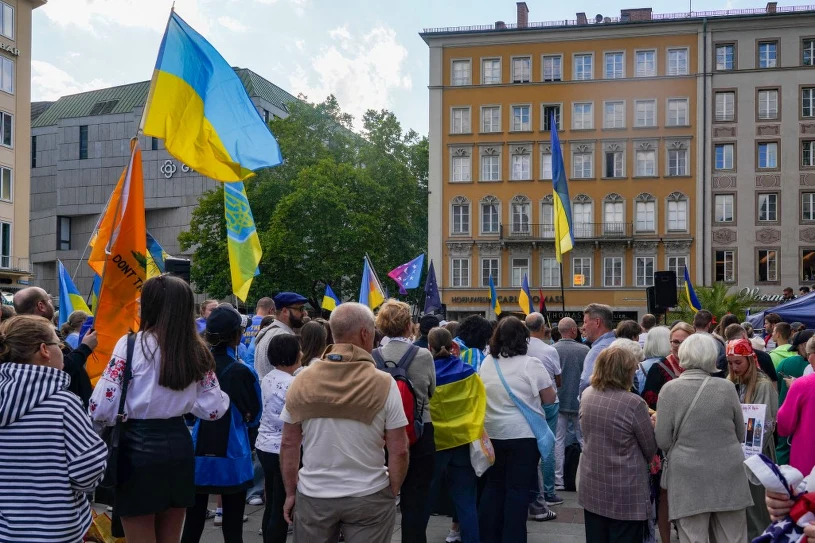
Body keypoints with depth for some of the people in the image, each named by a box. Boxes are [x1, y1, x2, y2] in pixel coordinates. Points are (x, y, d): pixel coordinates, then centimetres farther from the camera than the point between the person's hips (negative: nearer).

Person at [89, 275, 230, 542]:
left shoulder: (132, 344, -11)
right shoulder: (197, 351, 3)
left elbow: (102, 408, -14)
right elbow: (213, 410, 7)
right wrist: (223, 394, 26)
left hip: (138, 446, -5)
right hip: (179, 445, 5)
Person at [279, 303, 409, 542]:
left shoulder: (302, 383, -5)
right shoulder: (384, 384, -12)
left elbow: (288, 445, 1)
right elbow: (398, 451, -9)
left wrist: (290, 493, 11)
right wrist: (392, 494, 4)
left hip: (313, 496, 2)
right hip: (369, 497, -2)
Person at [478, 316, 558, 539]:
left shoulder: (486, 363, 4)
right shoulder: (531, 364, -11)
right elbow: (549, 398, -4)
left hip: (492, 433, 5)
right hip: (524, 435, -5)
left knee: (494, 485, 14)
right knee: (518, 489, 1)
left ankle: (488, 536, 20)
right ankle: (512, 537, 3)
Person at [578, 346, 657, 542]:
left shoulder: (587, 395, 0)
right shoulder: (633, 403, -20)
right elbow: (651, 450, -9)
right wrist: (650, 424, 13)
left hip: (591, 489, 6)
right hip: (625, 494, -6)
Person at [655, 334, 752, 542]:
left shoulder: (670, 389, -9)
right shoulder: (727, 387, -3)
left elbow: (662, 441, -7)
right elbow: (740, 434, 8)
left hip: (689, 480, -2)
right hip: (728, 476, 2)